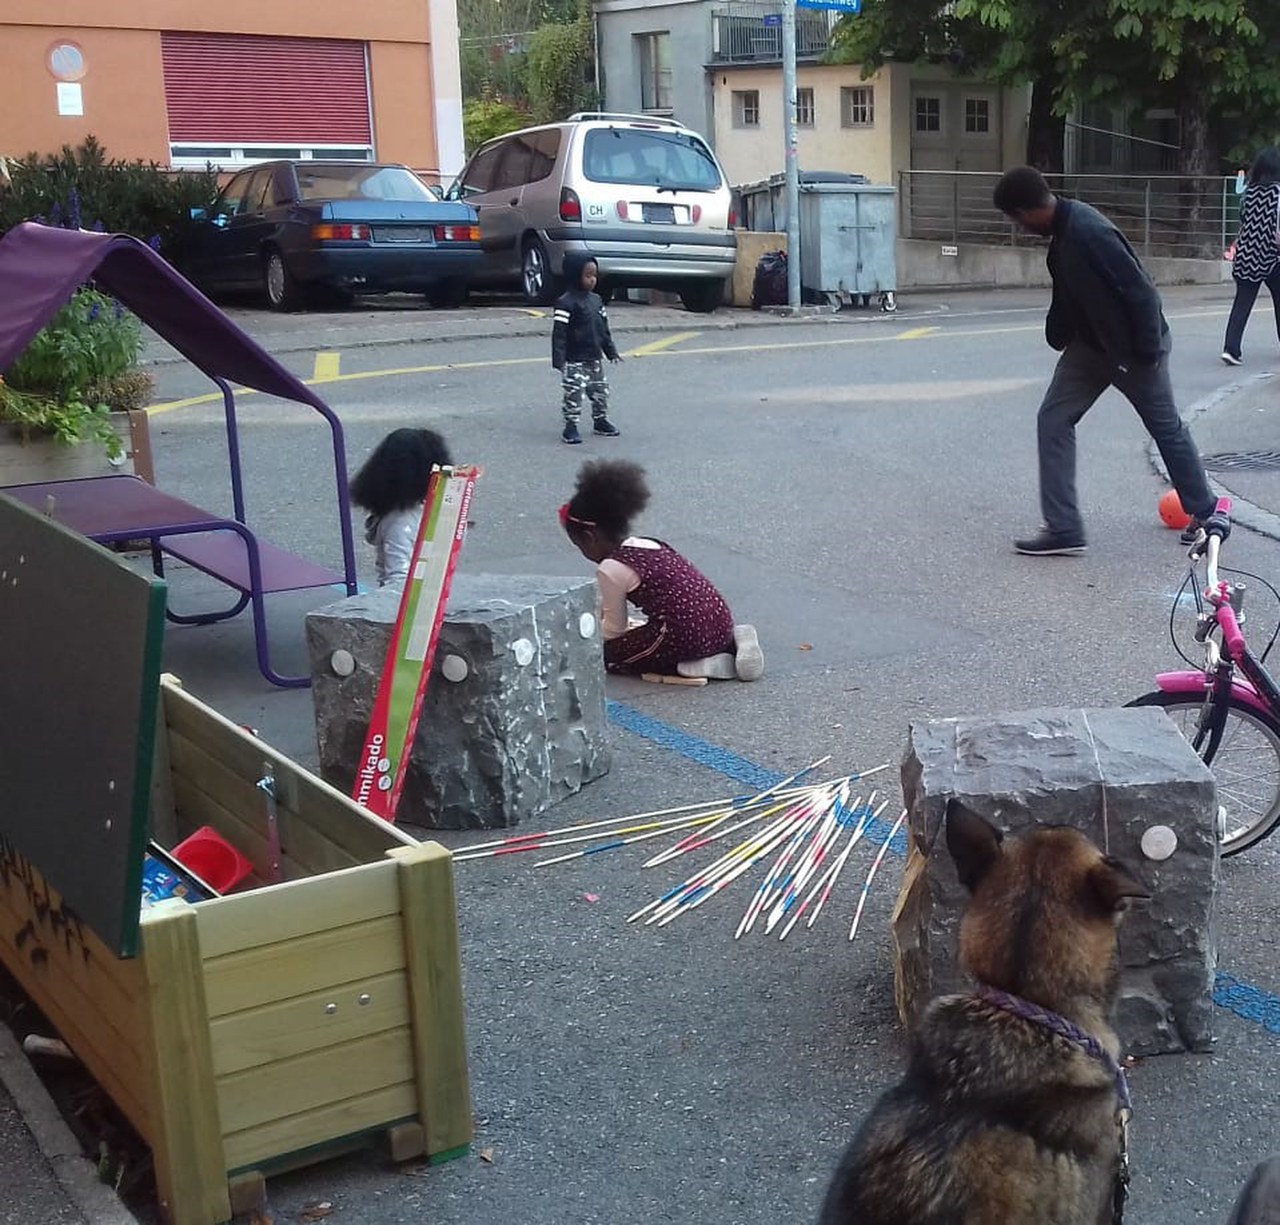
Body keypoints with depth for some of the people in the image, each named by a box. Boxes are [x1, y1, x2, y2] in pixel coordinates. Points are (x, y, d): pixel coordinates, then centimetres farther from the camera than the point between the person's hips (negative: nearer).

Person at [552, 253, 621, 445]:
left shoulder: (596, 300, 9)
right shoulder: (566, 302, -15)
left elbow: (604, 328, 17)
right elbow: (559, 333, -17)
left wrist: (611, 351, 18)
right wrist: (559, 359, -22)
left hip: (594, 358, 7)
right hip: (574, 360, -7)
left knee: (600, 390, 14)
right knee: (574, 392, -8)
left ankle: (600, 421, 30)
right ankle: (570, 427, 2)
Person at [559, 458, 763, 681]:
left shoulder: (610, 569, -6)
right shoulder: (650, 544, 18)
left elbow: (613, 630, 5)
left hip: (686, 637, -9)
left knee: (607, 654, 6)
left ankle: (694, 668, -7)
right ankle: (733, 641, 13)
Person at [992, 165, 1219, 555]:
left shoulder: (1089, 233, -30)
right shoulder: (1064, 229, -2)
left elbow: (1141, 292, -28)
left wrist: (1148, 351, -22)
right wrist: (1058, 335, 13)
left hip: (1134, 349, -9)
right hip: (1091, 344, 9)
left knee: (1167, 429, 9)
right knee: (1053, 420, 2)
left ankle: (1205, 514, 28)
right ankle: (1063, 528, 7)